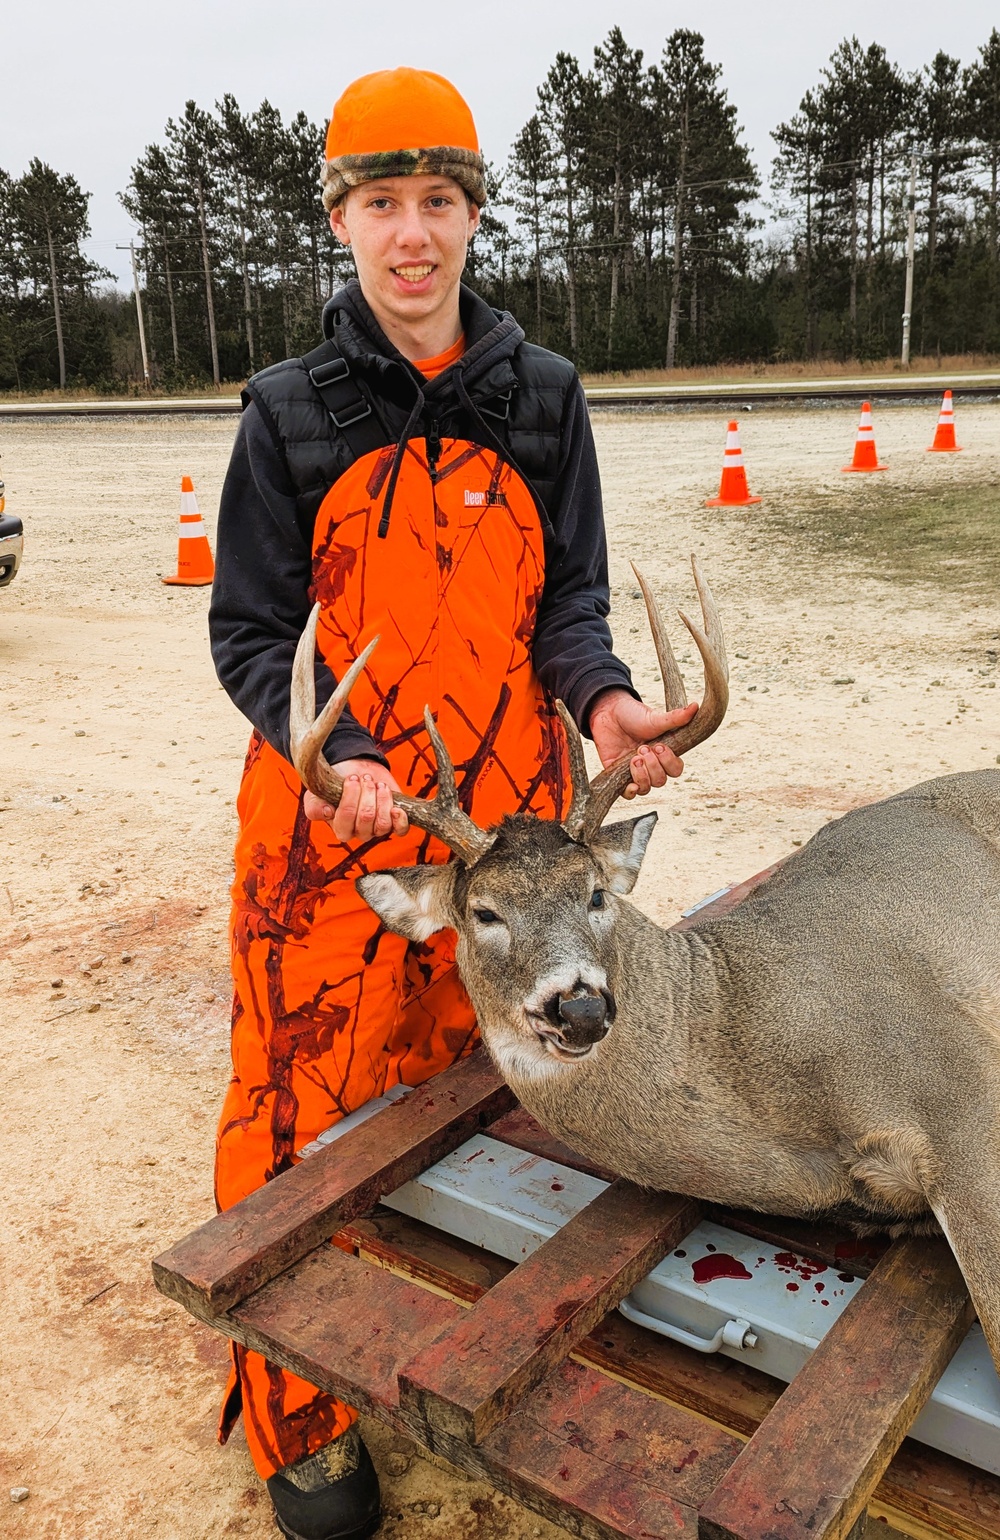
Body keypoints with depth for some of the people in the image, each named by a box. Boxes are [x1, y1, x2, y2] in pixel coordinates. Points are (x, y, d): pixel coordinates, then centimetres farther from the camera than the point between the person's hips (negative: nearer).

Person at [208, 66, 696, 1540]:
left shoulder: (543, 396, 7)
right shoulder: (292, 411, 1)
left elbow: (569, 597, 8)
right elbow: (249, 630, 0)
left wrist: (602, 698, -15)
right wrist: (336, 753, -19)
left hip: (507, 812, 2)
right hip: (332, 813, -1)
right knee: (307, 1102, 2)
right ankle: (301, 1422, 26)